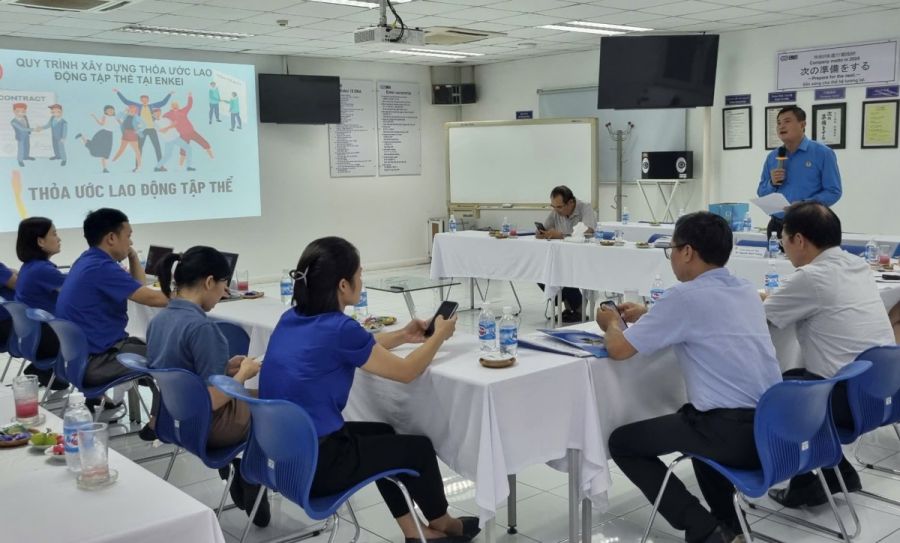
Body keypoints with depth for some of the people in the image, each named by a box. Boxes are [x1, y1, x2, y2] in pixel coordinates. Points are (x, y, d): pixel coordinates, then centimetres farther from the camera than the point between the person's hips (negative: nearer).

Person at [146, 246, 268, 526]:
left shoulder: (158, 320, -2)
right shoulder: (201, 326, -28)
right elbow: (214, 400, -27)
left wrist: (224, 368, 8)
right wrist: (243, 373, -10)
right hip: (206, 425, -8)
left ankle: (240, 482, 39)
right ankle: (252, 497, 37)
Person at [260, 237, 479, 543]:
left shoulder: (292, 319, 3)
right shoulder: (339, 328, -21)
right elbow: (406, 372, -7)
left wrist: (403, 336, 22)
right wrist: (440, 335, 9)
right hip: (311, 465, -8)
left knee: (382, 433, 26)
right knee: (419, 448, 12)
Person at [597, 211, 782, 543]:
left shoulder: (685, 296, -12)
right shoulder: (746, 291, 12)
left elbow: (619, 349, -8)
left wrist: (611, 324, 13)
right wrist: (648, 317, 30)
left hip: (733, 433, -8)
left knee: (622, 442, 8)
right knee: (695, 416, 37)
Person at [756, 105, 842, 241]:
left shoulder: (823, 153, -3)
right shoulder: (772, 157, 10)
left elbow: (833, 192, -7)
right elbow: (761, 192, 15)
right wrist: (772, 184, -6)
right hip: (777, 226, 4)